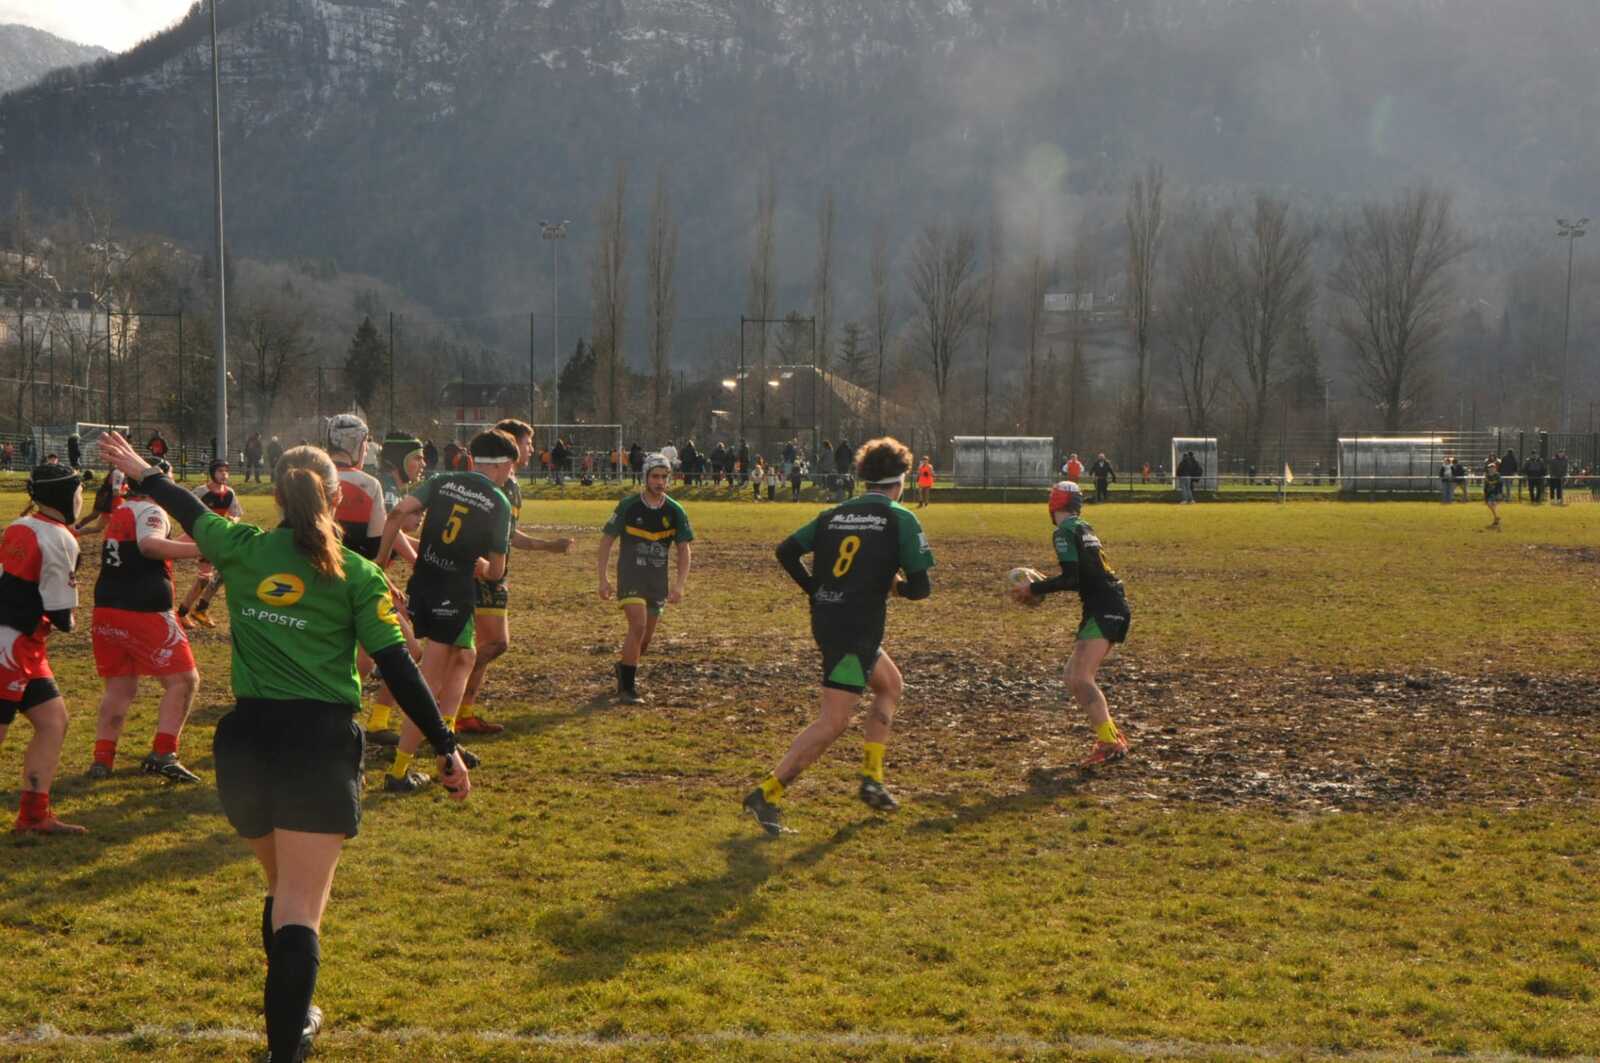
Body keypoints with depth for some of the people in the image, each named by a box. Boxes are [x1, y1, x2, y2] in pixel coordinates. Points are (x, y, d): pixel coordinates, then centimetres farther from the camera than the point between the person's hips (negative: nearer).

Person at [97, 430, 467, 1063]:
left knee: (282, 889, 25)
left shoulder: (242, 552, 5)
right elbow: (398, 670, -7)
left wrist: (141, 471, 44)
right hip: (321, 742, -4)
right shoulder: (356, 576, -3)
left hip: (247, 738, 4)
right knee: (300, 911, -5)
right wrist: (445, 748, -3)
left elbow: (191, 512, 25)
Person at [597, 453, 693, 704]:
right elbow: (607, 540, -1)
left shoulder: (675, 511, -1)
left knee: (646, 636, 11)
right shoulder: (628, 506, -8)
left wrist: (680, 584, -8)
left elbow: (684, 550, 3)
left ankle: (625, 668, 40)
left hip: (658, 580, 4)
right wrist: (603, 578, -5)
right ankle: (627, 687, -11)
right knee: (638, 625, -20)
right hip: (630, 575, -4)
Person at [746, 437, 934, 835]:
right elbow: (921, 587, -8)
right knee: (833, 721, -8)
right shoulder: (901, 519, -5)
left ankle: (872, 779, 23)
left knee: (890, 684, 28)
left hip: (826, 620, 8)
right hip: (857, 630, -8)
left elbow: (786, 551, 6)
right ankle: (767, 794, -16)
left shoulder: (835, 514, 11)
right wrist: (898, 585, 13)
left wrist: (815, 590, 15)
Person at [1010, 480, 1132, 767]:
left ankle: (1110, 743, -24)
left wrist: (1035, 588, -10)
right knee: (1074, 678, 13)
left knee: (1081, 678, -18)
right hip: (1105, 609, 10)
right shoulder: (1082, 528, 18)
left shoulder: (1065, 532, -10)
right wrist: (1041, 587, 18)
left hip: (1106, 611, -10)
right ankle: (1111, 735, 16)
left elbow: (1072, 579, -19)